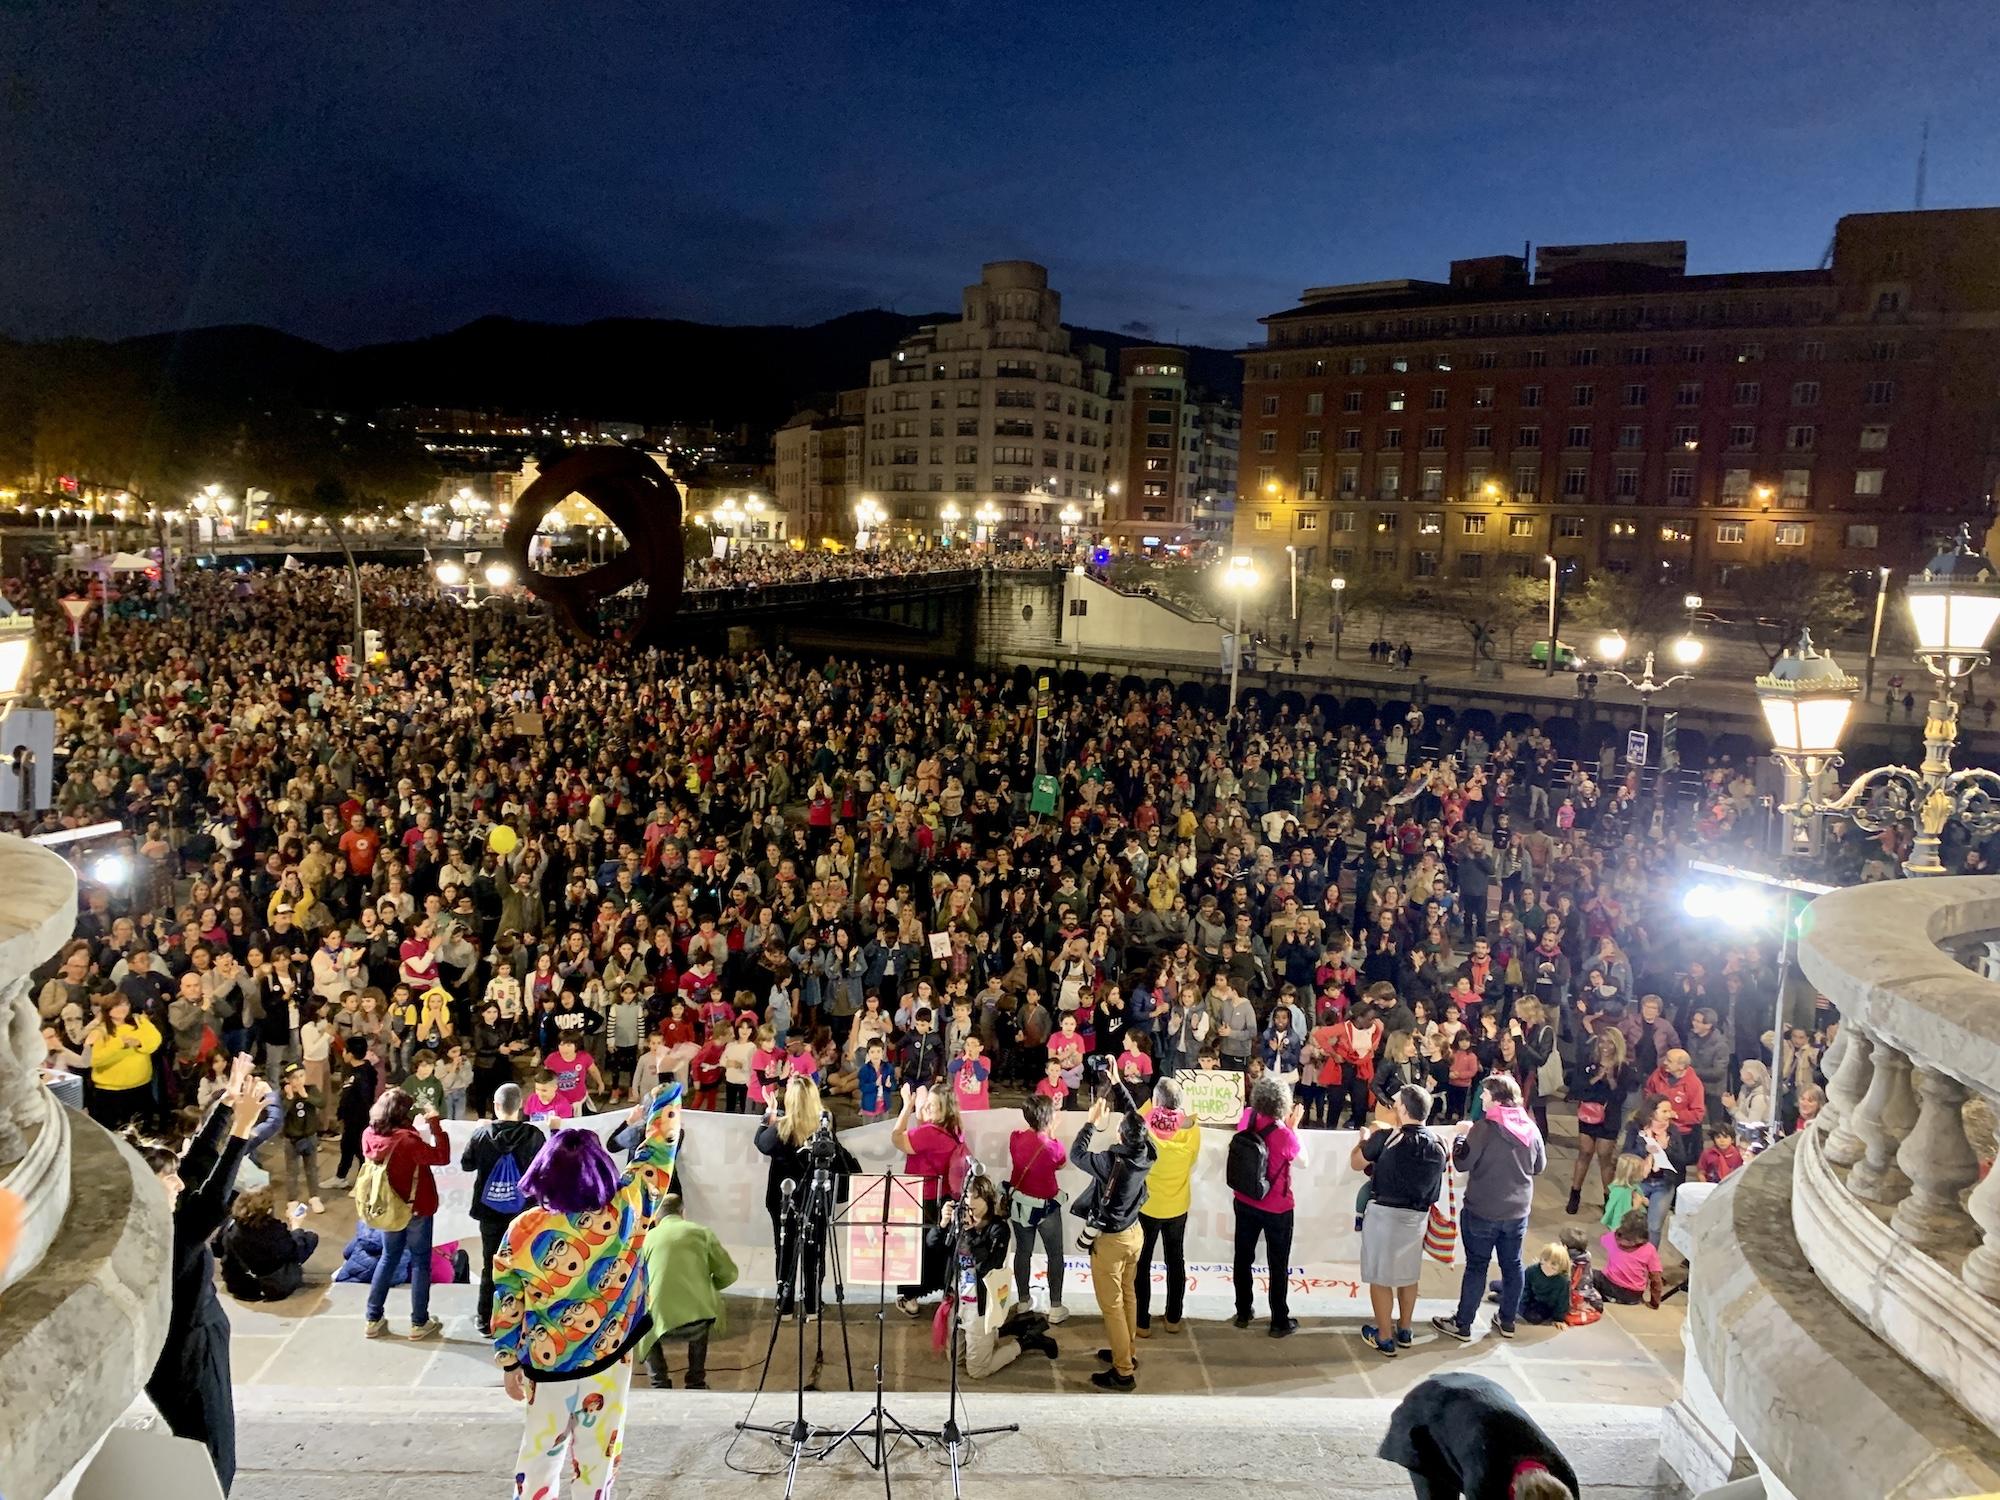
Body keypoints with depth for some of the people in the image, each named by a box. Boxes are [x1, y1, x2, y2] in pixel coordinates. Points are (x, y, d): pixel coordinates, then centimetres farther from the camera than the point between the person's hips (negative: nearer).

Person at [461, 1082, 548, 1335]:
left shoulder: (481, 1134, -12)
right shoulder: (533, 1134, -15)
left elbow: (466, 1164, 3)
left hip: (490, 1210, 1)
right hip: (523, 1210, -1)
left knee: (490, 1265, 13)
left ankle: (486, 1321, 20)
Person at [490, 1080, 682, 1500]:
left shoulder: (522, 1231, -15)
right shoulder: (623, 1214, -19)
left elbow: (507, 1305, -6)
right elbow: (660, 1151, -9)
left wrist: (509, 1363, 6)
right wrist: (657, 1108, 8)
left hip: (546, 1365, 1)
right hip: (606, 1361, -1)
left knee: (540, 1454, 19)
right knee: (595, 1457, 14)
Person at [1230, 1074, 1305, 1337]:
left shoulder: (1247, 1117, -13)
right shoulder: (1284, 1135, -27)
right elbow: (1299, 1158, -6)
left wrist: (1284, 1124, 7)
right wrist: (1293, 1125, -2)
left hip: (1244, 1202, 5)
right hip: (1276, 1208, -5)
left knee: (1243, 1258, 20)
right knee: (1278, 1266, 12)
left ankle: (1242, 1313, 32)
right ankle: (1280, 1322, 22)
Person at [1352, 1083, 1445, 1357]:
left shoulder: (1387, 1136, -16)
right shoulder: (1437, 1146, -2)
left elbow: (1356, 1164, -3)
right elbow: (1435, 1188, 12)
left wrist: (1366, 1138, 15)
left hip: (1384, 1212, -5)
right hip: (1417, 1215, 5)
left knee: (1380, 1276, 6)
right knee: (1408, 1274, 19)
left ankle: (1384, 1337, 12)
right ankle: (1404, 1331, 31)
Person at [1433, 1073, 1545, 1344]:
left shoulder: (1484, 1127, -19)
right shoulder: (1531, 1128, -1)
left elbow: (1462, 1163, -14)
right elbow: (1539, 1167, 11)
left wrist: (1462, 1136, 0)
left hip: (1482, 1211, -5)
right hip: (1518, 1211, 5)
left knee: (1476, 1266, 4)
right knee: (1512, 1265, 16)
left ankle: (1462, 1324, 12)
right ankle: (1507, 1321, 27)